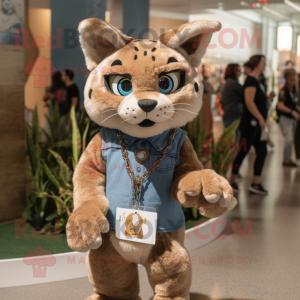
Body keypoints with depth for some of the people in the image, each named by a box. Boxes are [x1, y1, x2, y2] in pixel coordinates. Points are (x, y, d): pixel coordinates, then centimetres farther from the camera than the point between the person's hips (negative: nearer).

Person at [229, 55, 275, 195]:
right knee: (243, 152, -2)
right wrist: (261, 118, -23)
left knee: (262, 152, 6)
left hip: (257, 123, 10)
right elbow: (249, 102, -22)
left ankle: (256, 183, 10)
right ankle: (231, 181, 9)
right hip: (250, 122, -10)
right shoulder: (251, 80, -13)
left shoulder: (255, 80, 16)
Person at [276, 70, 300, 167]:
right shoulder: (284, 91, -12)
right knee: (289, 138, -15)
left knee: (291, 139, 11)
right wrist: (292, 112, -26)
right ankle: (286, 159, -9)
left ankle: (288, 159, 18)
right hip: (285, 118, -8)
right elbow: (280, 106, -20)